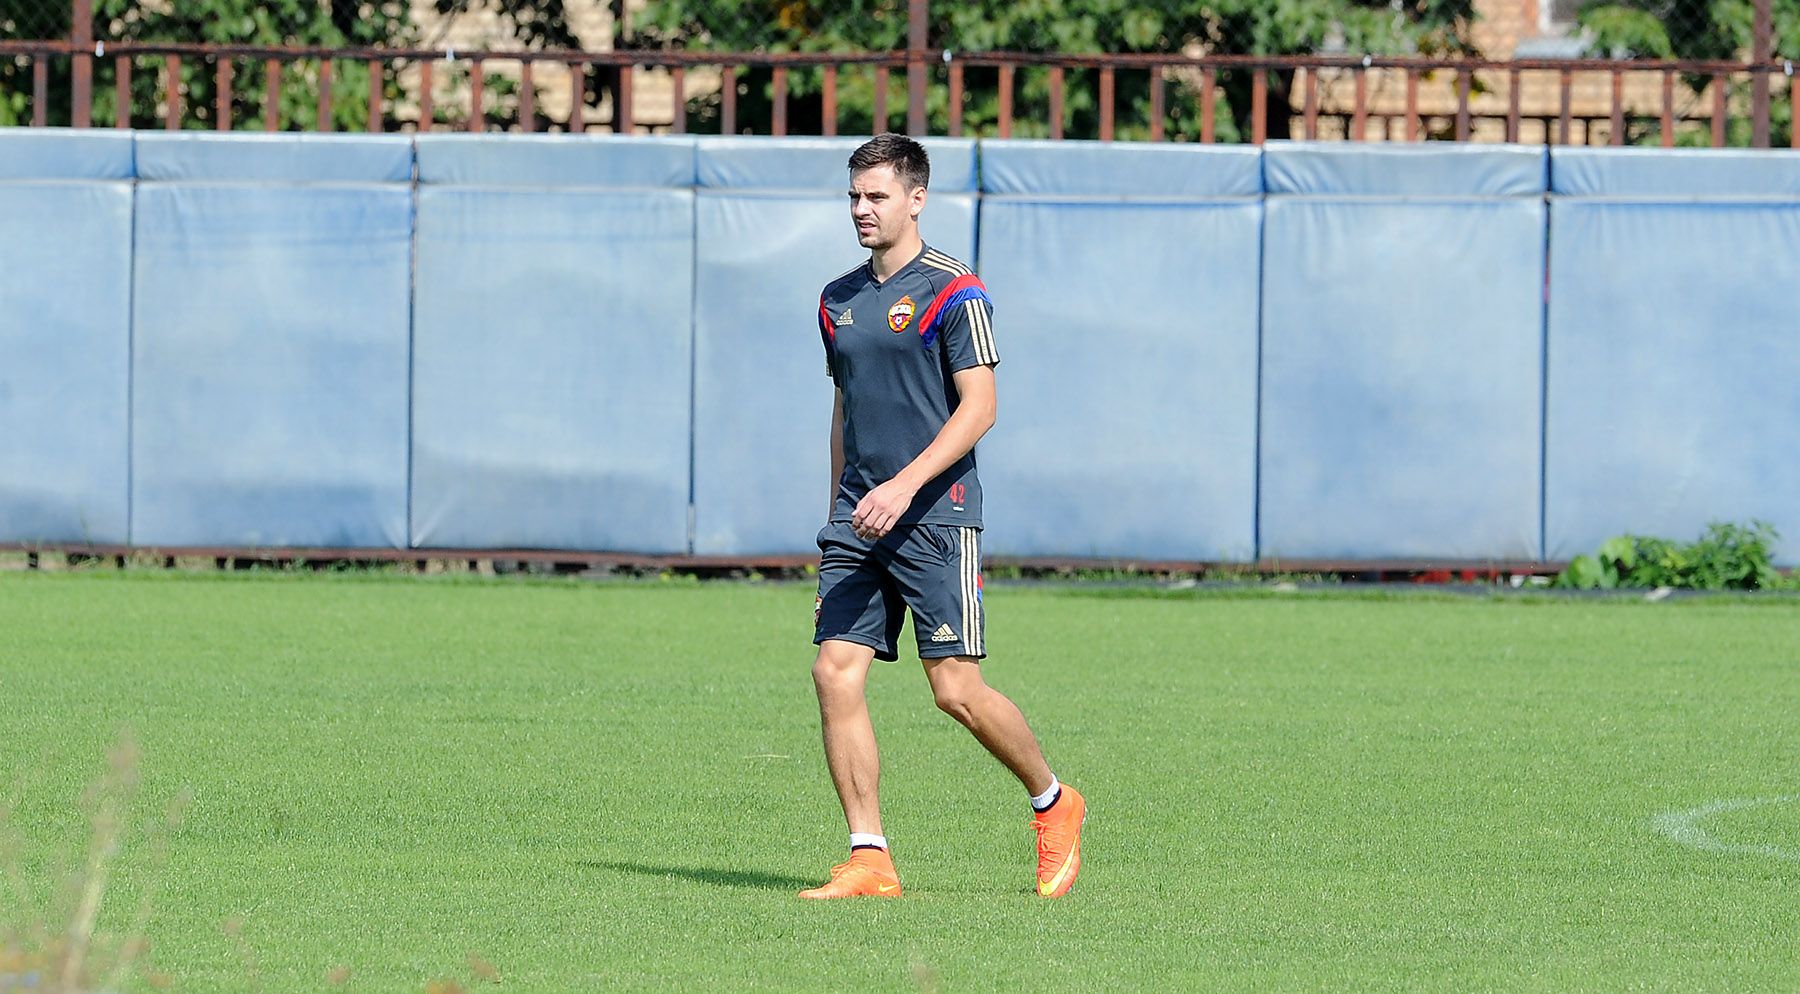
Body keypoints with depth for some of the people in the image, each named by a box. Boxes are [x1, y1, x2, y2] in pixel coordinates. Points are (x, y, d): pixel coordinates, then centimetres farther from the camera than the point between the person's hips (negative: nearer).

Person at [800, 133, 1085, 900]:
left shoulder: (953, 292, -6)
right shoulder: (838, 299, 15)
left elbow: (977, 408, -12)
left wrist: (905, 485, -21)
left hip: (935, 514, -6)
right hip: (857, 517, 6)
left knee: (957, 690, -7)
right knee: (835, 674, -6)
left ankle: (1052, 803, 17)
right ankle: (869, 860, -3)